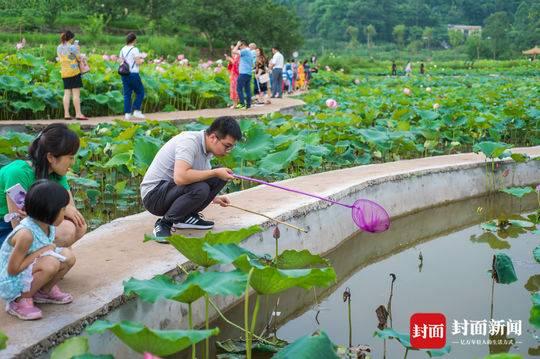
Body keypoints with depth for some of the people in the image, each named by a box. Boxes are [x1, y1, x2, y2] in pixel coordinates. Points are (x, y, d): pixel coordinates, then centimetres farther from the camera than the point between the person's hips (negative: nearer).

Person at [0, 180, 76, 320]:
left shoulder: (47, 226, -5)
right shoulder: (26, 234, -31)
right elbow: (13, 269, -26)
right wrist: (41, 251, -24)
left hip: (29, 273, 8)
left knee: (68, 256, -4)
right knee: (51, 263, -31)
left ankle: (44, 291, 14)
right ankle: (20, 301, -14)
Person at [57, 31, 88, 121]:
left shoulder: (59, 48, 9)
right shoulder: (72, 47, -11)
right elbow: (79, 58, -9)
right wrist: (78, 50, 9)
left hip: (64, 73, 6)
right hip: (74, 71, -6)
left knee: (67, 93, 7)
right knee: (76, 93, -4)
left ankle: (66, 114, 4)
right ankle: (78, 114, -4)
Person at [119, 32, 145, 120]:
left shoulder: (123, 50, 9)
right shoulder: (135, 49, -11)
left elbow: (121, 61, 11)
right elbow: (138, 62, -14)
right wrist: (142, 60, 6)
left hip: (124, 74, 6)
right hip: (133, 74, -6)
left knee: (127, 94, 8)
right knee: (140, 92, 7)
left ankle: (127, 113, 4)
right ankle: (136, 110, 0)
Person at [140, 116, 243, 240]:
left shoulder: (206, 148, 6)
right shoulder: (189, 142, -23)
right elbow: (180, 177, -38)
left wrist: (214, 198, 22)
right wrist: (215, 173, -28)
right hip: (154, 194, -9)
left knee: (220, 177, -3)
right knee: (199, 189, -34)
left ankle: (187, 217, 5)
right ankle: (164, 224, -13)